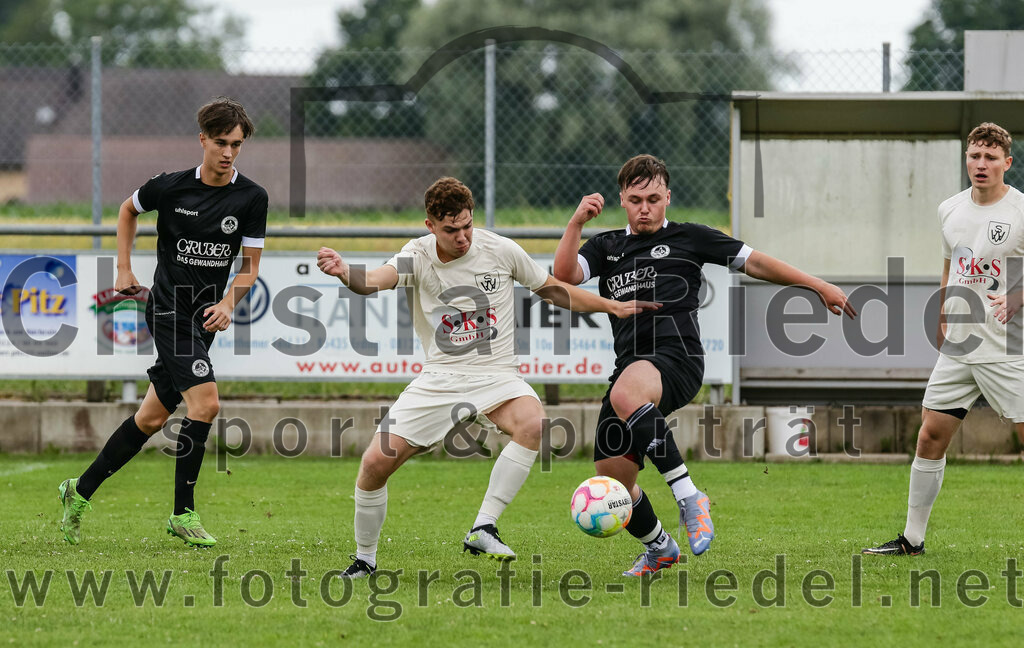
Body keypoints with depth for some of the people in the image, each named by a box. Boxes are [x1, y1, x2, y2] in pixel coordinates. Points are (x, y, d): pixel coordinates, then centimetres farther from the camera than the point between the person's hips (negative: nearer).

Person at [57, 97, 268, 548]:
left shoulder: (252, 198, -2)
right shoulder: (171, 187, -7)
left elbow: (250, 266, 1)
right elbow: (128, 210, 14)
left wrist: (227, 305, -16)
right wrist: (124, 270, 10)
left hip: (204, 319, 4)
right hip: (168, 308, -4)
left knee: (151, 418, 9)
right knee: (205, 402, -20)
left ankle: (81, 492, 25)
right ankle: (183, 513, -12)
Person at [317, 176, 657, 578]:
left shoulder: (500, 250, -2)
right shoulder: (418, 256, -4)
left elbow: (553, 290, 13)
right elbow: (376, 281, -25)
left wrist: (611, 307, 6)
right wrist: (343, 273, -47)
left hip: (496, 375, 0)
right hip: (439, 377, 1)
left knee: (532, 424, -34)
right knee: (376, 462, -10)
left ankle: (484, 529, -29)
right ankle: (364, 560, 13)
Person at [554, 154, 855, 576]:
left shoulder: (687, 238, 12)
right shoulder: (607, 248, 20)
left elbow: (754, 262, 15)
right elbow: (564, 276, 3)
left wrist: (819, 287, 12)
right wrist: (576, 222, -9)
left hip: (678, 359, -5)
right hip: (630, 367, 6)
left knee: (625, 395, -40)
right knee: (611, 477, -1)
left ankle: (689, 497, -36)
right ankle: (659, 548, 28)